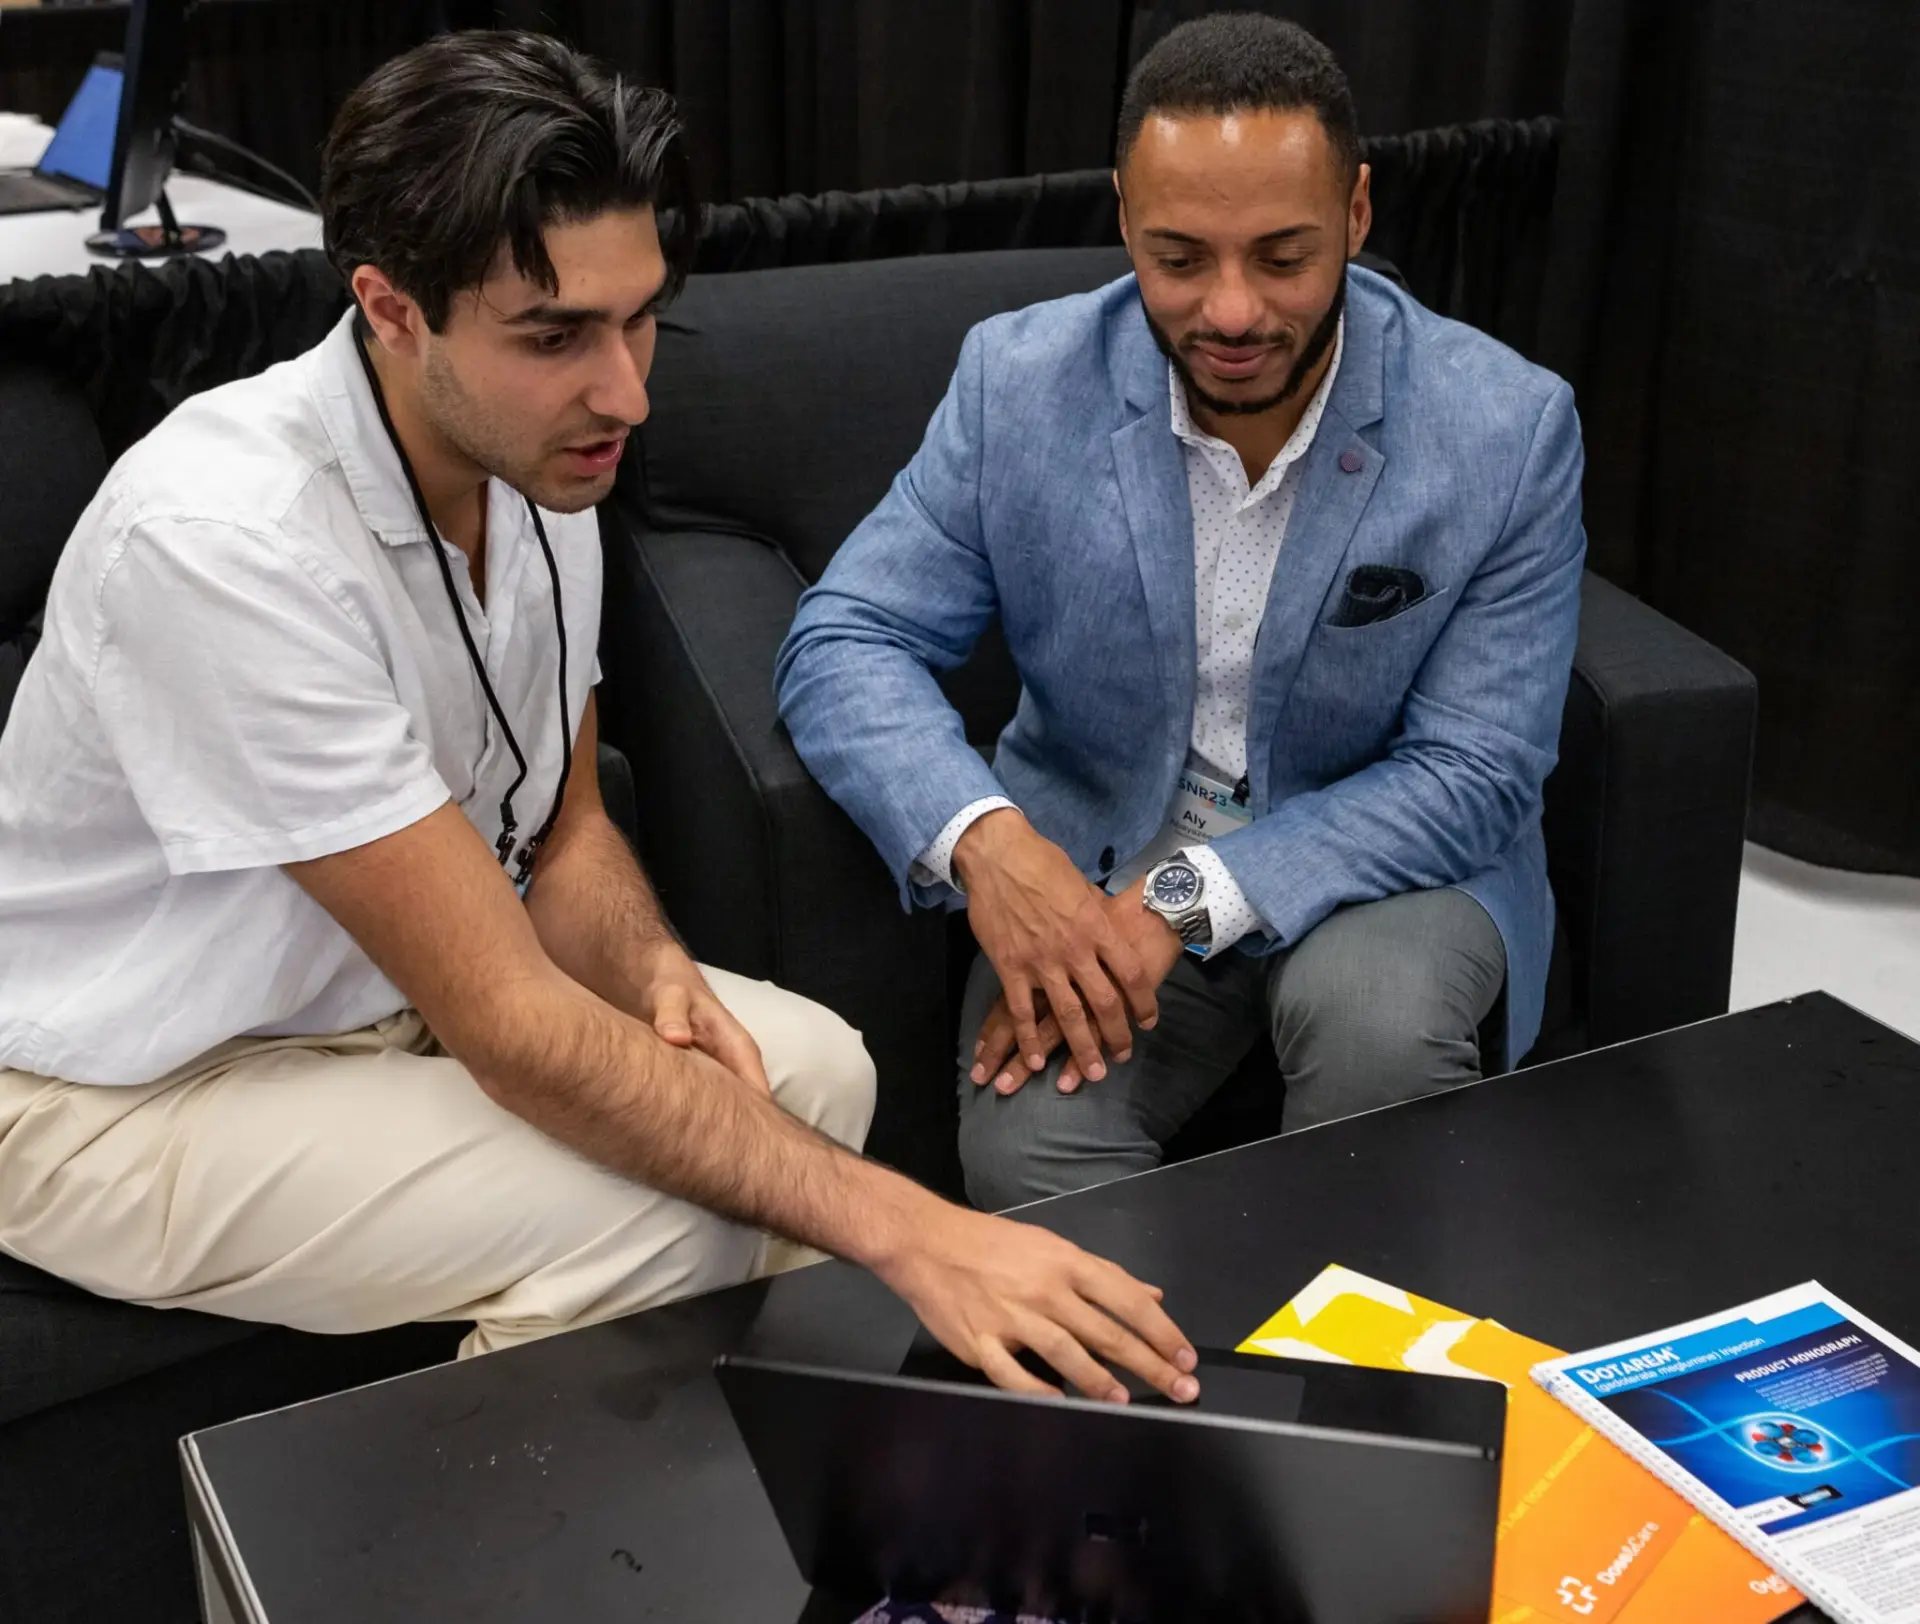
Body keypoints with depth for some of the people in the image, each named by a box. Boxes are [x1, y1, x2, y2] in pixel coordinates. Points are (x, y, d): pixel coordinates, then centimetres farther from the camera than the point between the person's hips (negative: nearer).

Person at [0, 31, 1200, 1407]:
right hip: (132, 1092, -8)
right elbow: (508, 1027, -33)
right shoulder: (222, 540, -32)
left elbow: (562, 830, 7)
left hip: (390, 990, 8)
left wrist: (655, 972, -16)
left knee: (813, 1068, -3)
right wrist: (903, 1230, -34)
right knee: (663, 1226, -24)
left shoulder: (537, 459, -7)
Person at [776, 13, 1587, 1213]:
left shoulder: (1510, 427, -14)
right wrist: (982, 837, -30)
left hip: (1385, 858, 0)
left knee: (1380, 1024, -33)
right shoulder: (1021, 382, -10)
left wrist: (1186, 900, -26)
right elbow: (846, 642, -8)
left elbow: (1475, 774, -14)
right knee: (1025, 1143, -27)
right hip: (1086, 859, 1)